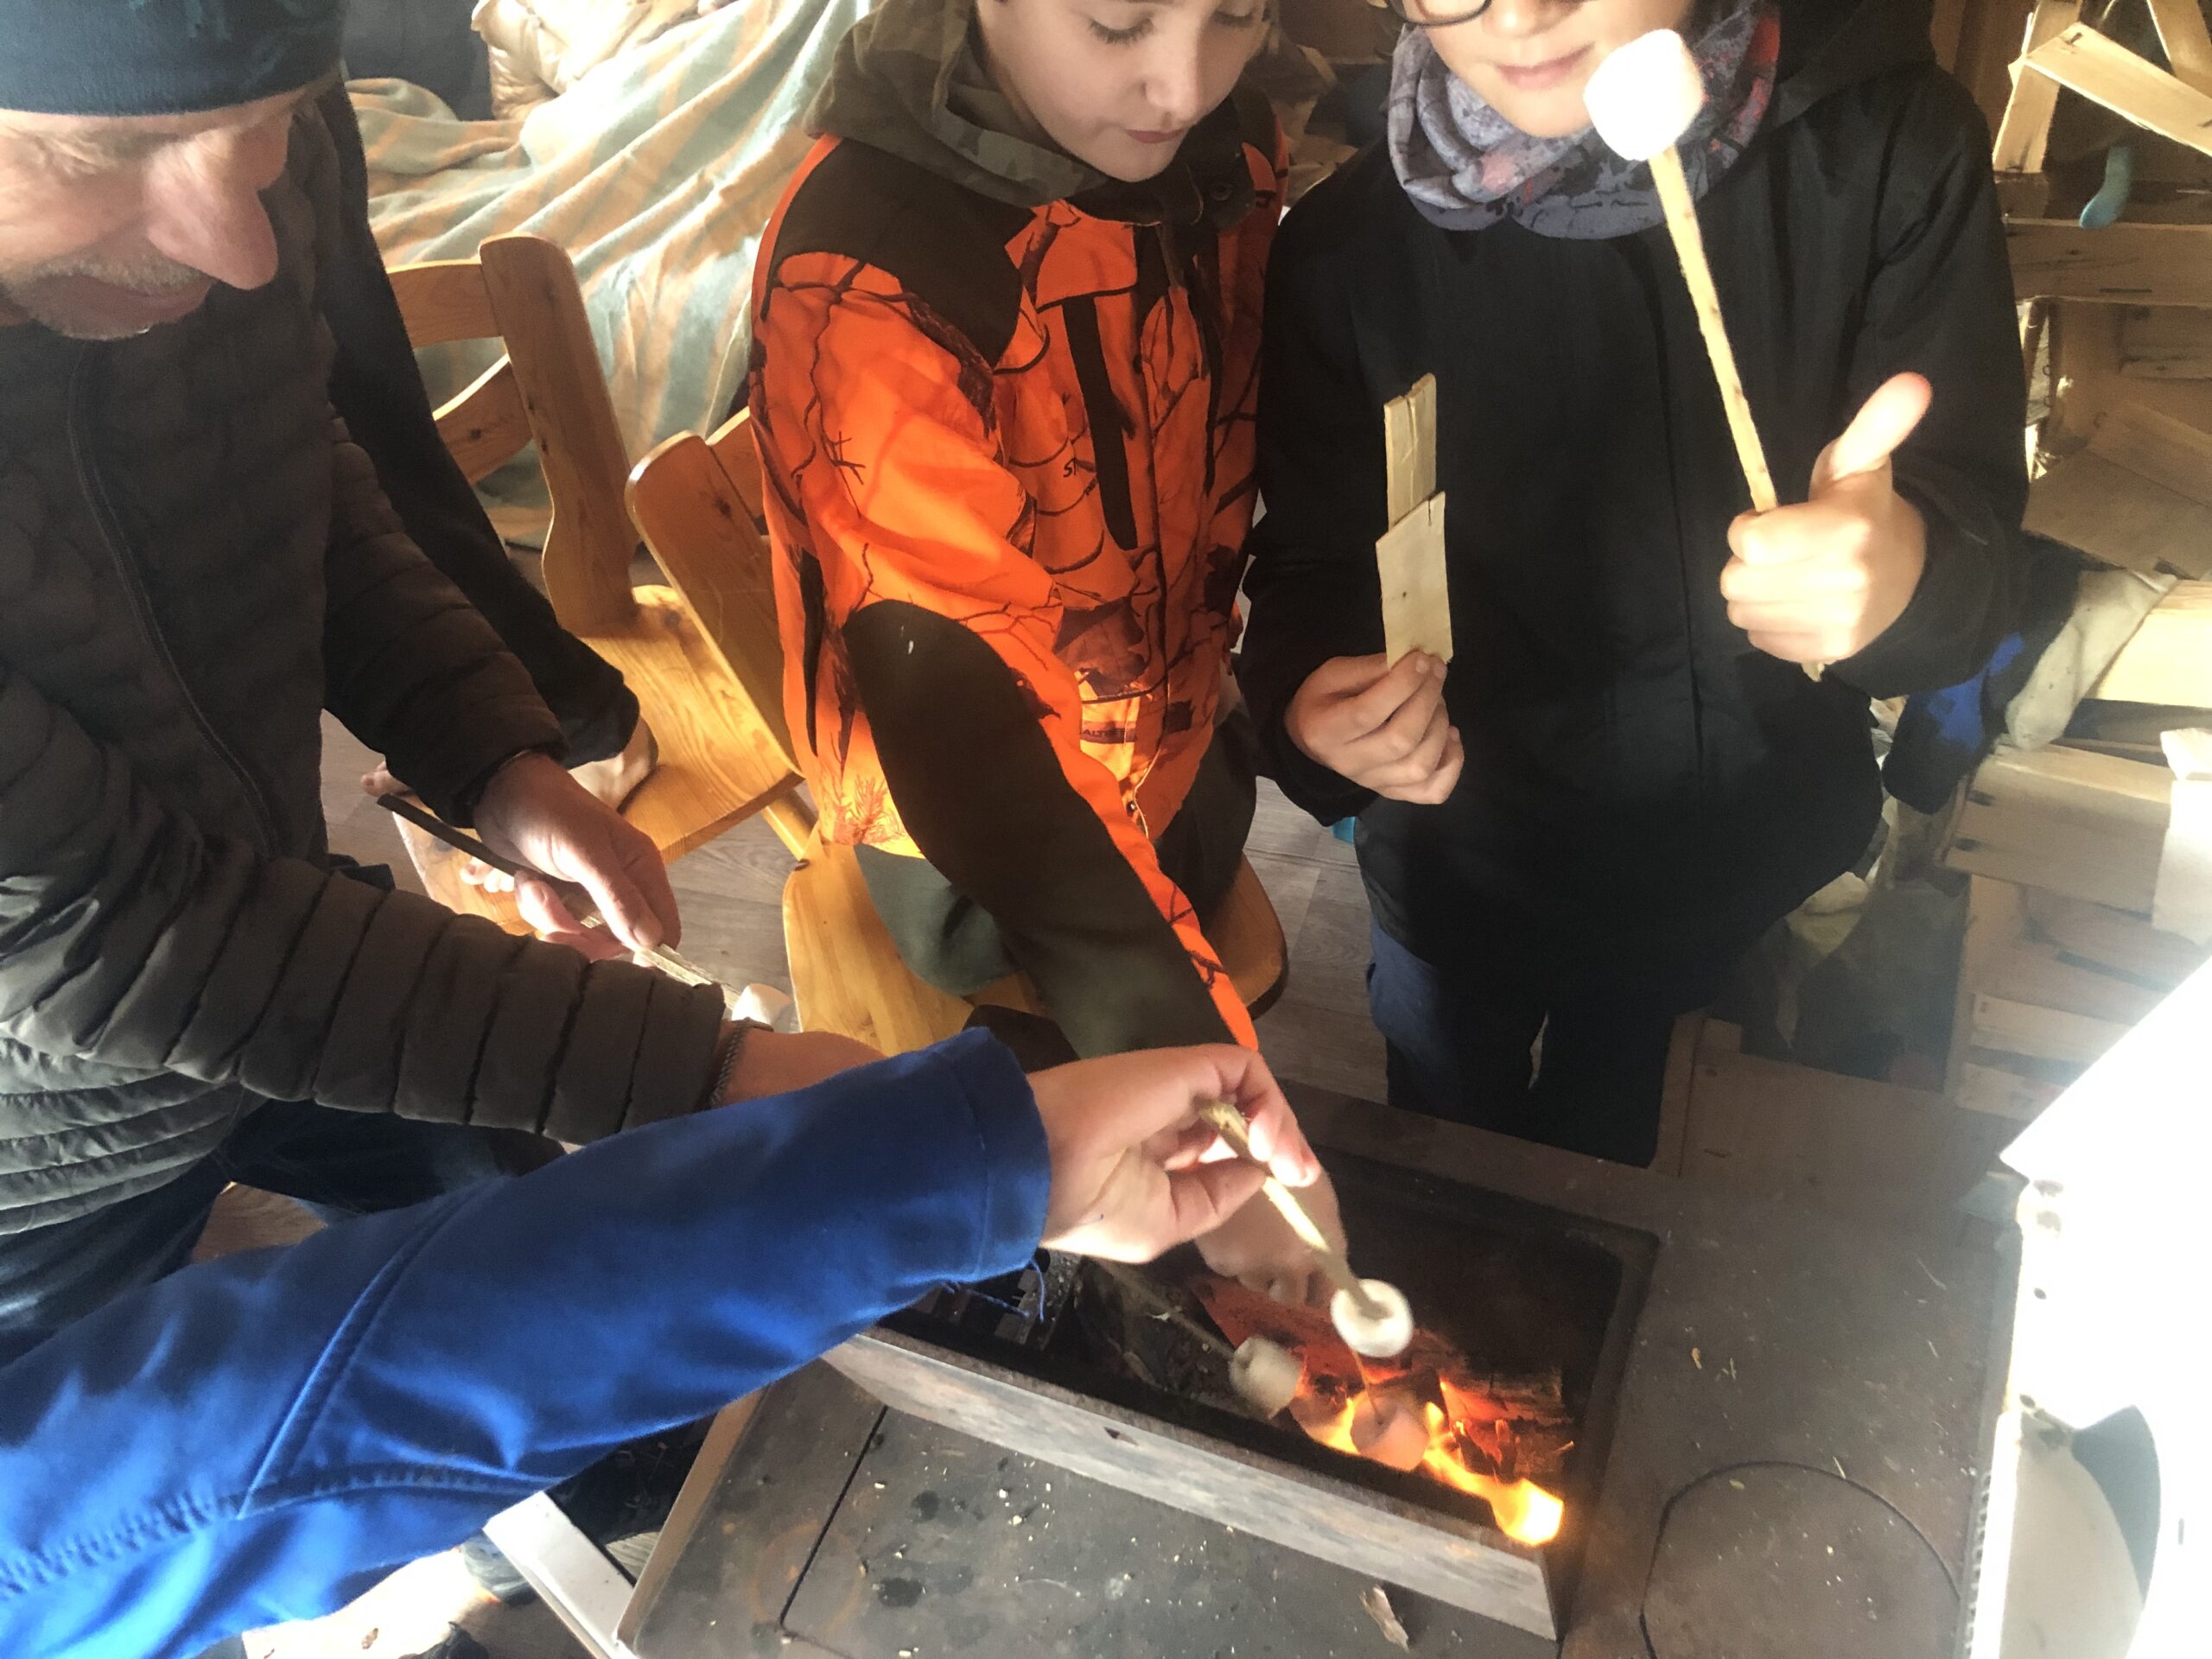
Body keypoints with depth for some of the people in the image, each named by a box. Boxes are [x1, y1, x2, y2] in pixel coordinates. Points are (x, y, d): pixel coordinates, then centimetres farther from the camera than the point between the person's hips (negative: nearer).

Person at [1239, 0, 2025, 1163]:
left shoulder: (1891, 150, -19)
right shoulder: (1345, 246, -20)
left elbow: (1973, 535, -17)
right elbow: (1311, 565, -12)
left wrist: (1905, 572, -42)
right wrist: (1308, 702, -35)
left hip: (1744, 846, 1)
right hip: (1466, 861, 0)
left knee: (1601, 1148, 29)